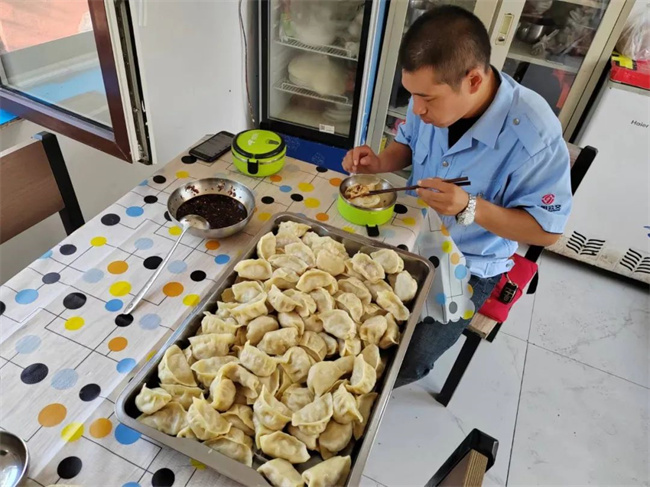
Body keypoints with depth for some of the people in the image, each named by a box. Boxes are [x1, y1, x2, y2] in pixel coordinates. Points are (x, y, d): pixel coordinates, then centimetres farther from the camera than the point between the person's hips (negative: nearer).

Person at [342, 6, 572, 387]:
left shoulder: (535, 137, -31)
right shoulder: (436, 99, -14)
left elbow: (548, 230, -21)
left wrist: (470, 208, -36)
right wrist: (378, 163, -16)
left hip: (470, 266, -5)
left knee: (406, 361, -11)